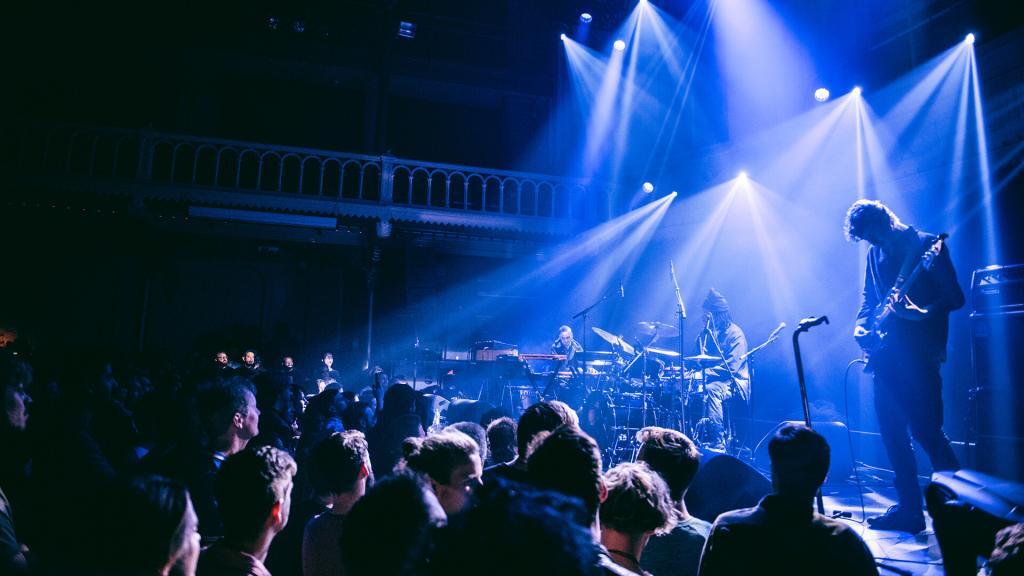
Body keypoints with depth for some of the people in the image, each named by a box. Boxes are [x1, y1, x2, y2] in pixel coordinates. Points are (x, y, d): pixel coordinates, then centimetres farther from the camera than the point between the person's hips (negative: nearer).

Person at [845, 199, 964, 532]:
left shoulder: (928, 245, -4)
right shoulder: (875, 254, 15)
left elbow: (955, 298, -7)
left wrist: (922, 314, -24)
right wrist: (861, 325, 2)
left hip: (919, 353, -6)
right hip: (886, 354, 7)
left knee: (925, 431, -7)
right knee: (892, 432, 7)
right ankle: (910, 508, 16)